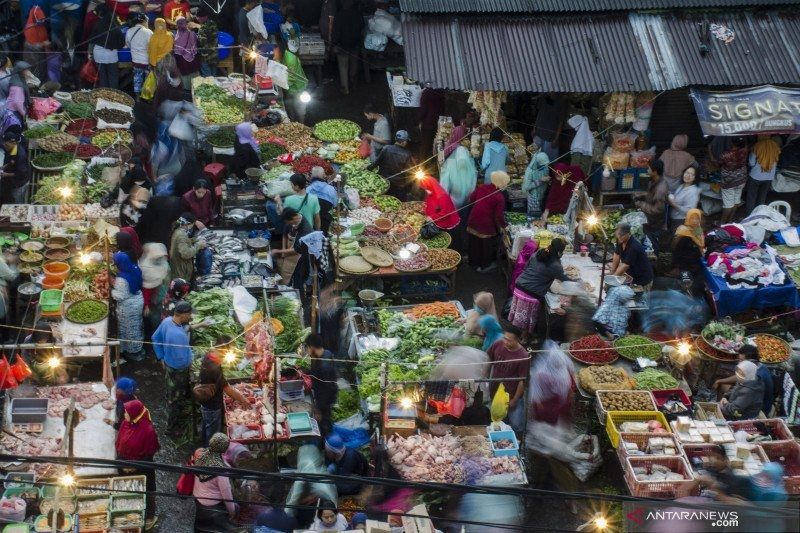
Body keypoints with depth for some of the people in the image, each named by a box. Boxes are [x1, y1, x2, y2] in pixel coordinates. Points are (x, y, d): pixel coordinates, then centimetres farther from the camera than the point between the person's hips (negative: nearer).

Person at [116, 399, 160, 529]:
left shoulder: (148, 431, -28)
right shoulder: (125, 423, -11)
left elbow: (149, 455, -20)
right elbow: (119, 443, 1)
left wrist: (135, 467, -18)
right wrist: (121, 463, -3)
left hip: (141, 470, -6)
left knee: (145, 493, 15)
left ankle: (150, 517, 37)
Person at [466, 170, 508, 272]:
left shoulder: (482, 187, -7)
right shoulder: (499, 198, -23)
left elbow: (471, 199, 5)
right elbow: (499, 216, -20)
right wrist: (503, 226, -2)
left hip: (473, 223, 5)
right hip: (487, 226, -5)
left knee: (475, 244, 23)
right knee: (487, 246, 19)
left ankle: (474, 263, 41)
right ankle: (485, 266, 35)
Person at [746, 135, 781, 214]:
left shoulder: (757, 146, -22)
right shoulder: (775, 146, -12)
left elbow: (751, 163, -13)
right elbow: (776, 162, 2)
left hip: (755, 177, -3)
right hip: (769, 178, 3)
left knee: (751, 198, 15)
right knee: (762, 198, 20)